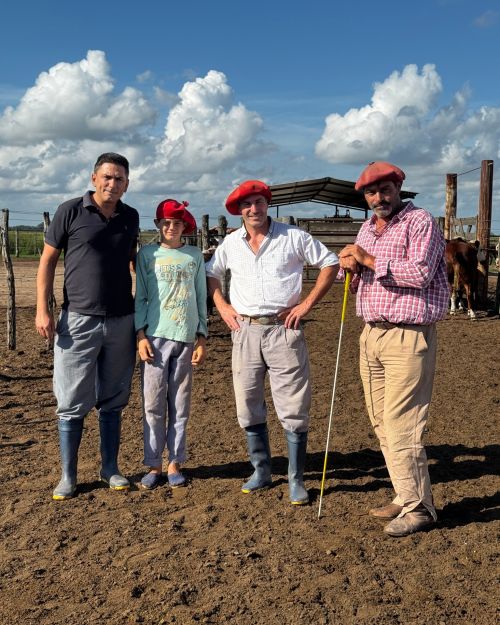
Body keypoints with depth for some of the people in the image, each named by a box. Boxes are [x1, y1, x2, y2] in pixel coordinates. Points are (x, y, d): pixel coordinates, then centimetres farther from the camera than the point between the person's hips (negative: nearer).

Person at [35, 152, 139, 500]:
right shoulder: (71, 211, -2)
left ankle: (111, 469, 24)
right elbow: (48, 261, 0)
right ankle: (68, 477, 14)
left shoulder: (131, 218, 8)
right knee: (72, 403, 2)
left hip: (122, 322, 3)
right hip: (78, 320, -3)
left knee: (112, 401, 11)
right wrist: (42, 309, -8)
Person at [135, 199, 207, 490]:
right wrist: (141, 336, -5)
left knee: (180, 405, 5)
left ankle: (175, 464, 14)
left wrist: (202, 339, 7)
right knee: (154, 405, 0)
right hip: (156, 336, -1)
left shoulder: (195, 255, 9)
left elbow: (201, 298, 11)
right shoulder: (148, 254, 6)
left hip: (186, 337, 1)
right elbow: (140, 296, 5)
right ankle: (154, 465, 10)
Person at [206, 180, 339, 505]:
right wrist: (222, 307, 9)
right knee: (248, 407, 10)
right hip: (245, 331, 4)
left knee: (294, 408, -2)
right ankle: (261, 471, 27)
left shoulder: (293, 237, -1)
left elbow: (331, 263, 2)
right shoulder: (231, 243, 9)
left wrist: (307, 303, -5)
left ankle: (296, 480, 11)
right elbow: (211, 273, 23)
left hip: (284, 329, -3)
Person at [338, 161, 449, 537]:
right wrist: (352, 269, 1)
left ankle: (419, 508, 7)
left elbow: (420, 273, -20)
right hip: (372, 335, 8)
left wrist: (370, 260, -15)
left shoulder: (420, 221, -7)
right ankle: (407, 498, 23)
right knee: (382, 424, 10)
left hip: (408, 337, -8)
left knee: (400, 425, -7)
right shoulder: (367, 230, 17)